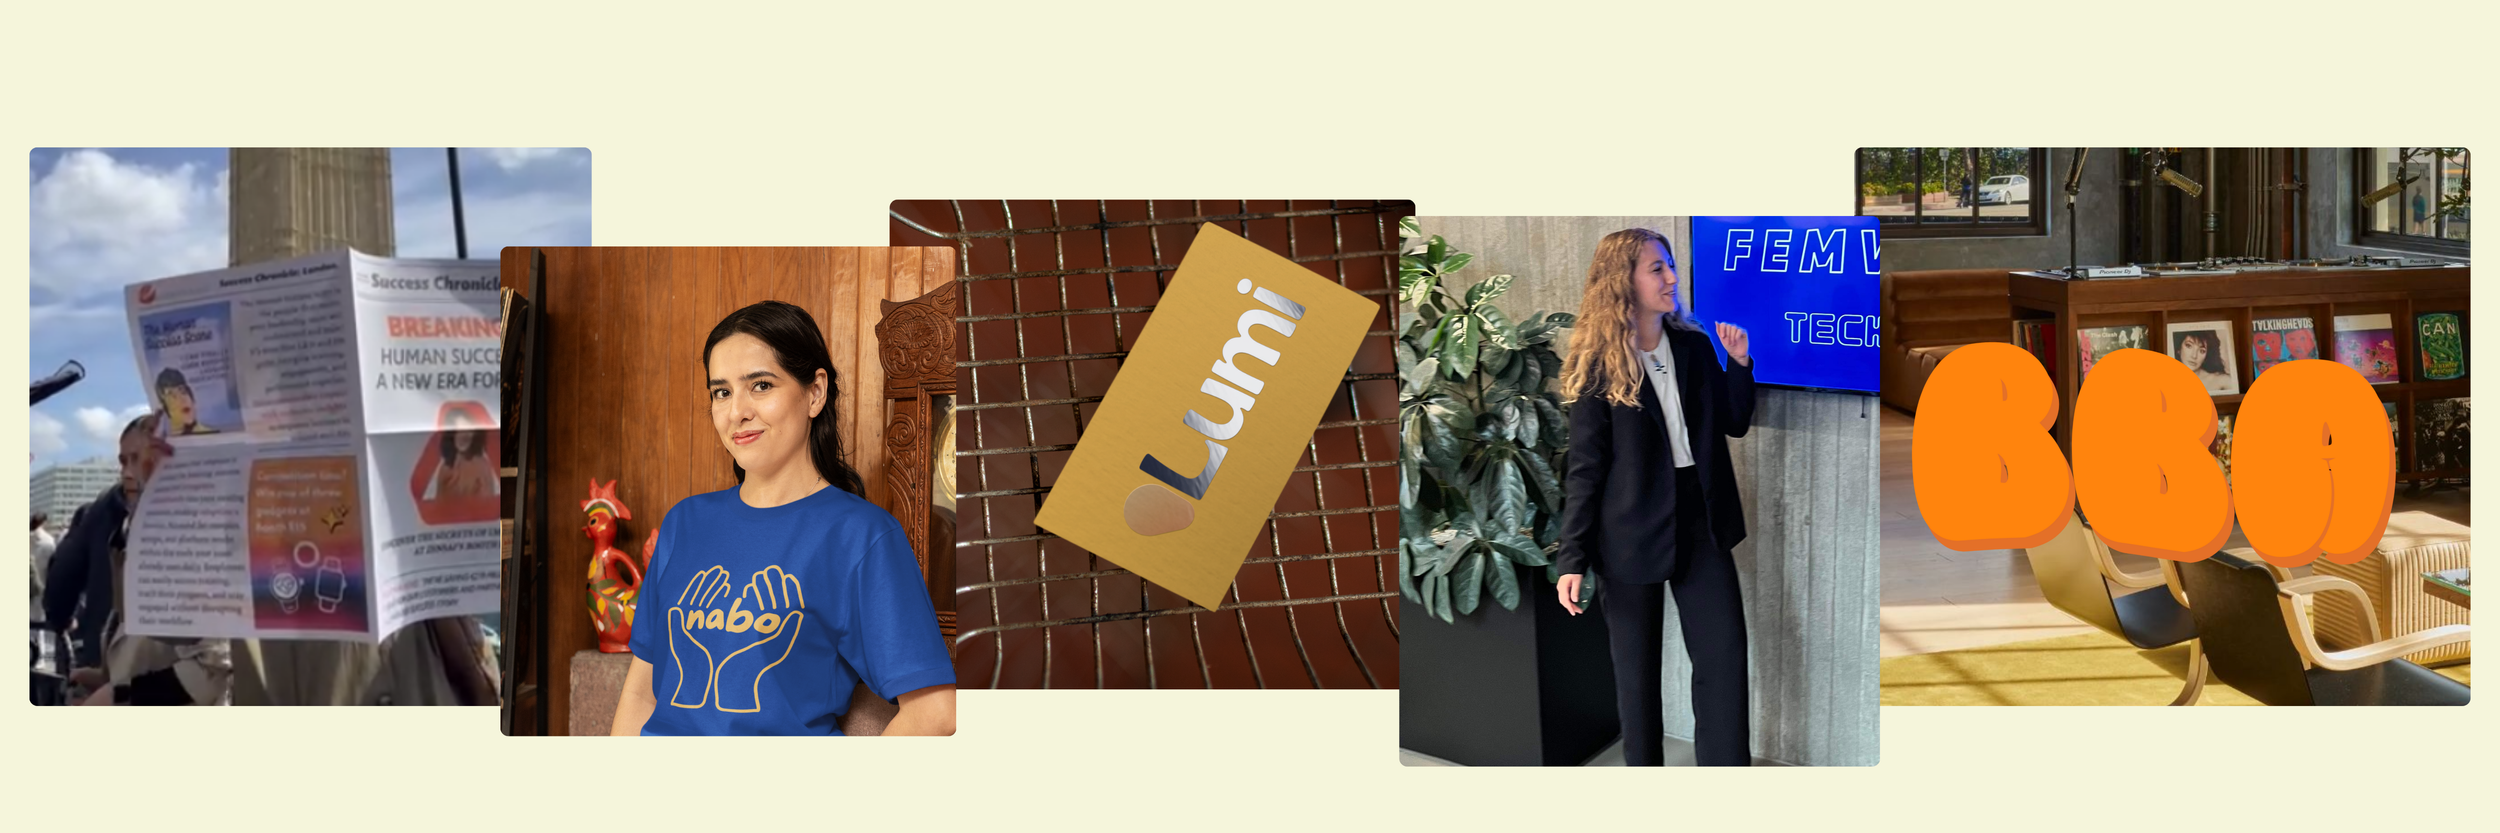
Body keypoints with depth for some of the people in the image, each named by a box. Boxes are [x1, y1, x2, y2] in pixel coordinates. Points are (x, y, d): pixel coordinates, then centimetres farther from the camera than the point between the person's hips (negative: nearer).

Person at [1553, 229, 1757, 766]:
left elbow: (1735, 424, 12)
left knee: (1724, 660, -1)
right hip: (1632, 534, -3)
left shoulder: (1695, 347, 5)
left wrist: (1740, 363, -5)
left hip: (1700, 521, 4)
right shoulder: (1599, 365, -7)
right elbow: (1584, 468, -7)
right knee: (1637, 669, 8)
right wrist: (1572, 559, -11)